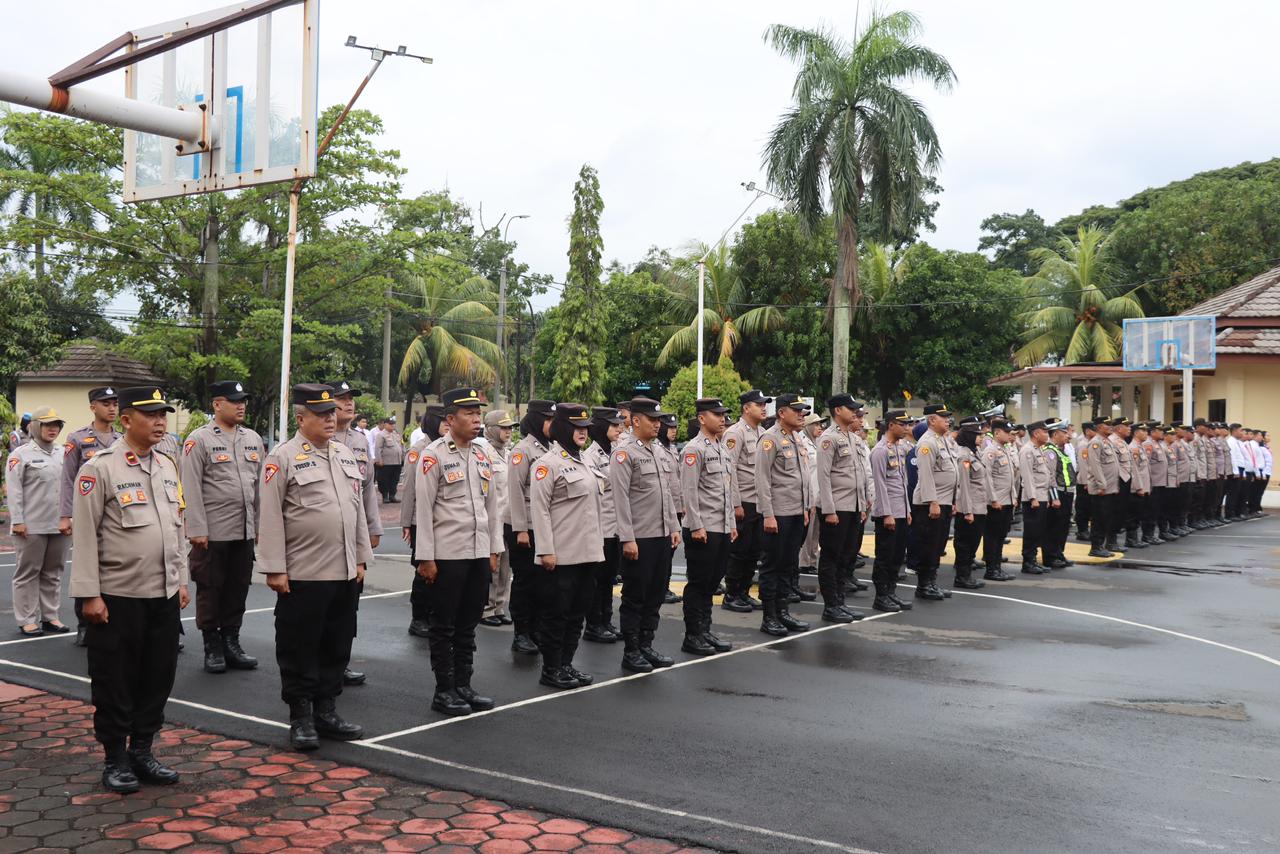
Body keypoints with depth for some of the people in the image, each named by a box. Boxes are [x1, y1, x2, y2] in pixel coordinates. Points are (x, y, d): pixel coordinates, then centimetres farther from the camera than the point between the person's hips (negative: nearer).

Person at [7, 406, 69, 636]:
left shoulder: (63, 454, 11)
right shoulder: (21, 454, -4)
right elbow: (14, 491, -8)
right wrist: (17, 521, -13)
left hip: (59, 524, 5)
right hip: (31, 526, -5)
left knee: (53, 573, 11)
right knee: (28, 573, 4)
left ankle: (50, 616, 19)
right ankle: (27, 620, 10)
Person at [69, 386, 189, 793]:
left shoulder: (167, 465, 10)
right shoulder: (99, 468, -10)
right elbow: (84, 534, -11)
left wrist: (181, 581, 15)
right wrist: (89, 594, -13)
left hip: (164, 595, 6)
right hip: (118, 596, -6)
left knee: (158, 678, 12)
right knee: (115, 682, 5)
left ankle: (142, 751, 26)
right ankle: (115, 760, 19)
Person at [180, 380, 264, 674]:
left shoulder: (253, 439, 11)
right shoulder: (199, 440, -6)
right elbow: (192, 489, -9)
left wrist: (261, 525, 10)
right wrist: (197, 530, -13)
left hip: (245, 531, 5)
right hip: (212, 532, -5)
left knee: (239, 589, 10)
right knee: (210, 590, 5)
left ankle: (231, 643, 21)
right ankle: (213, 647, 15)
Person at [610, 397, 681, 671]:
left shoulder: (658, 450, 13)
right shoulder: (624, 452, -11)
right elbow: (621, 498, -15)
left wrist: (674, 527, 13)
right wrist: (628, 539, -18)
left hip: (663, 536, 7)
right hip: (639, 538, -7)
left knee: (655, 595, 13)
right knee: (635, 597, 2)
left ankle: (646, 646, 23)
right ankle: (631, 652, 12)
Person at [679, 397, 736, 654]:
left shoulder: (722, 448, 16)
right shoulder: (694, 448, -11)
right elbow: (689, 491, -16)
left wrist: (732, 524, 17)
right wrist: (696, 527, -19)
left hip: (722, 529, 8)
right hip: (702, 530, -8)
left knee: (712, 582, 13)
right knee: (698, 583, 0)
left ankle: (705, 631, 22)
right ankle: (692, 637, 9)